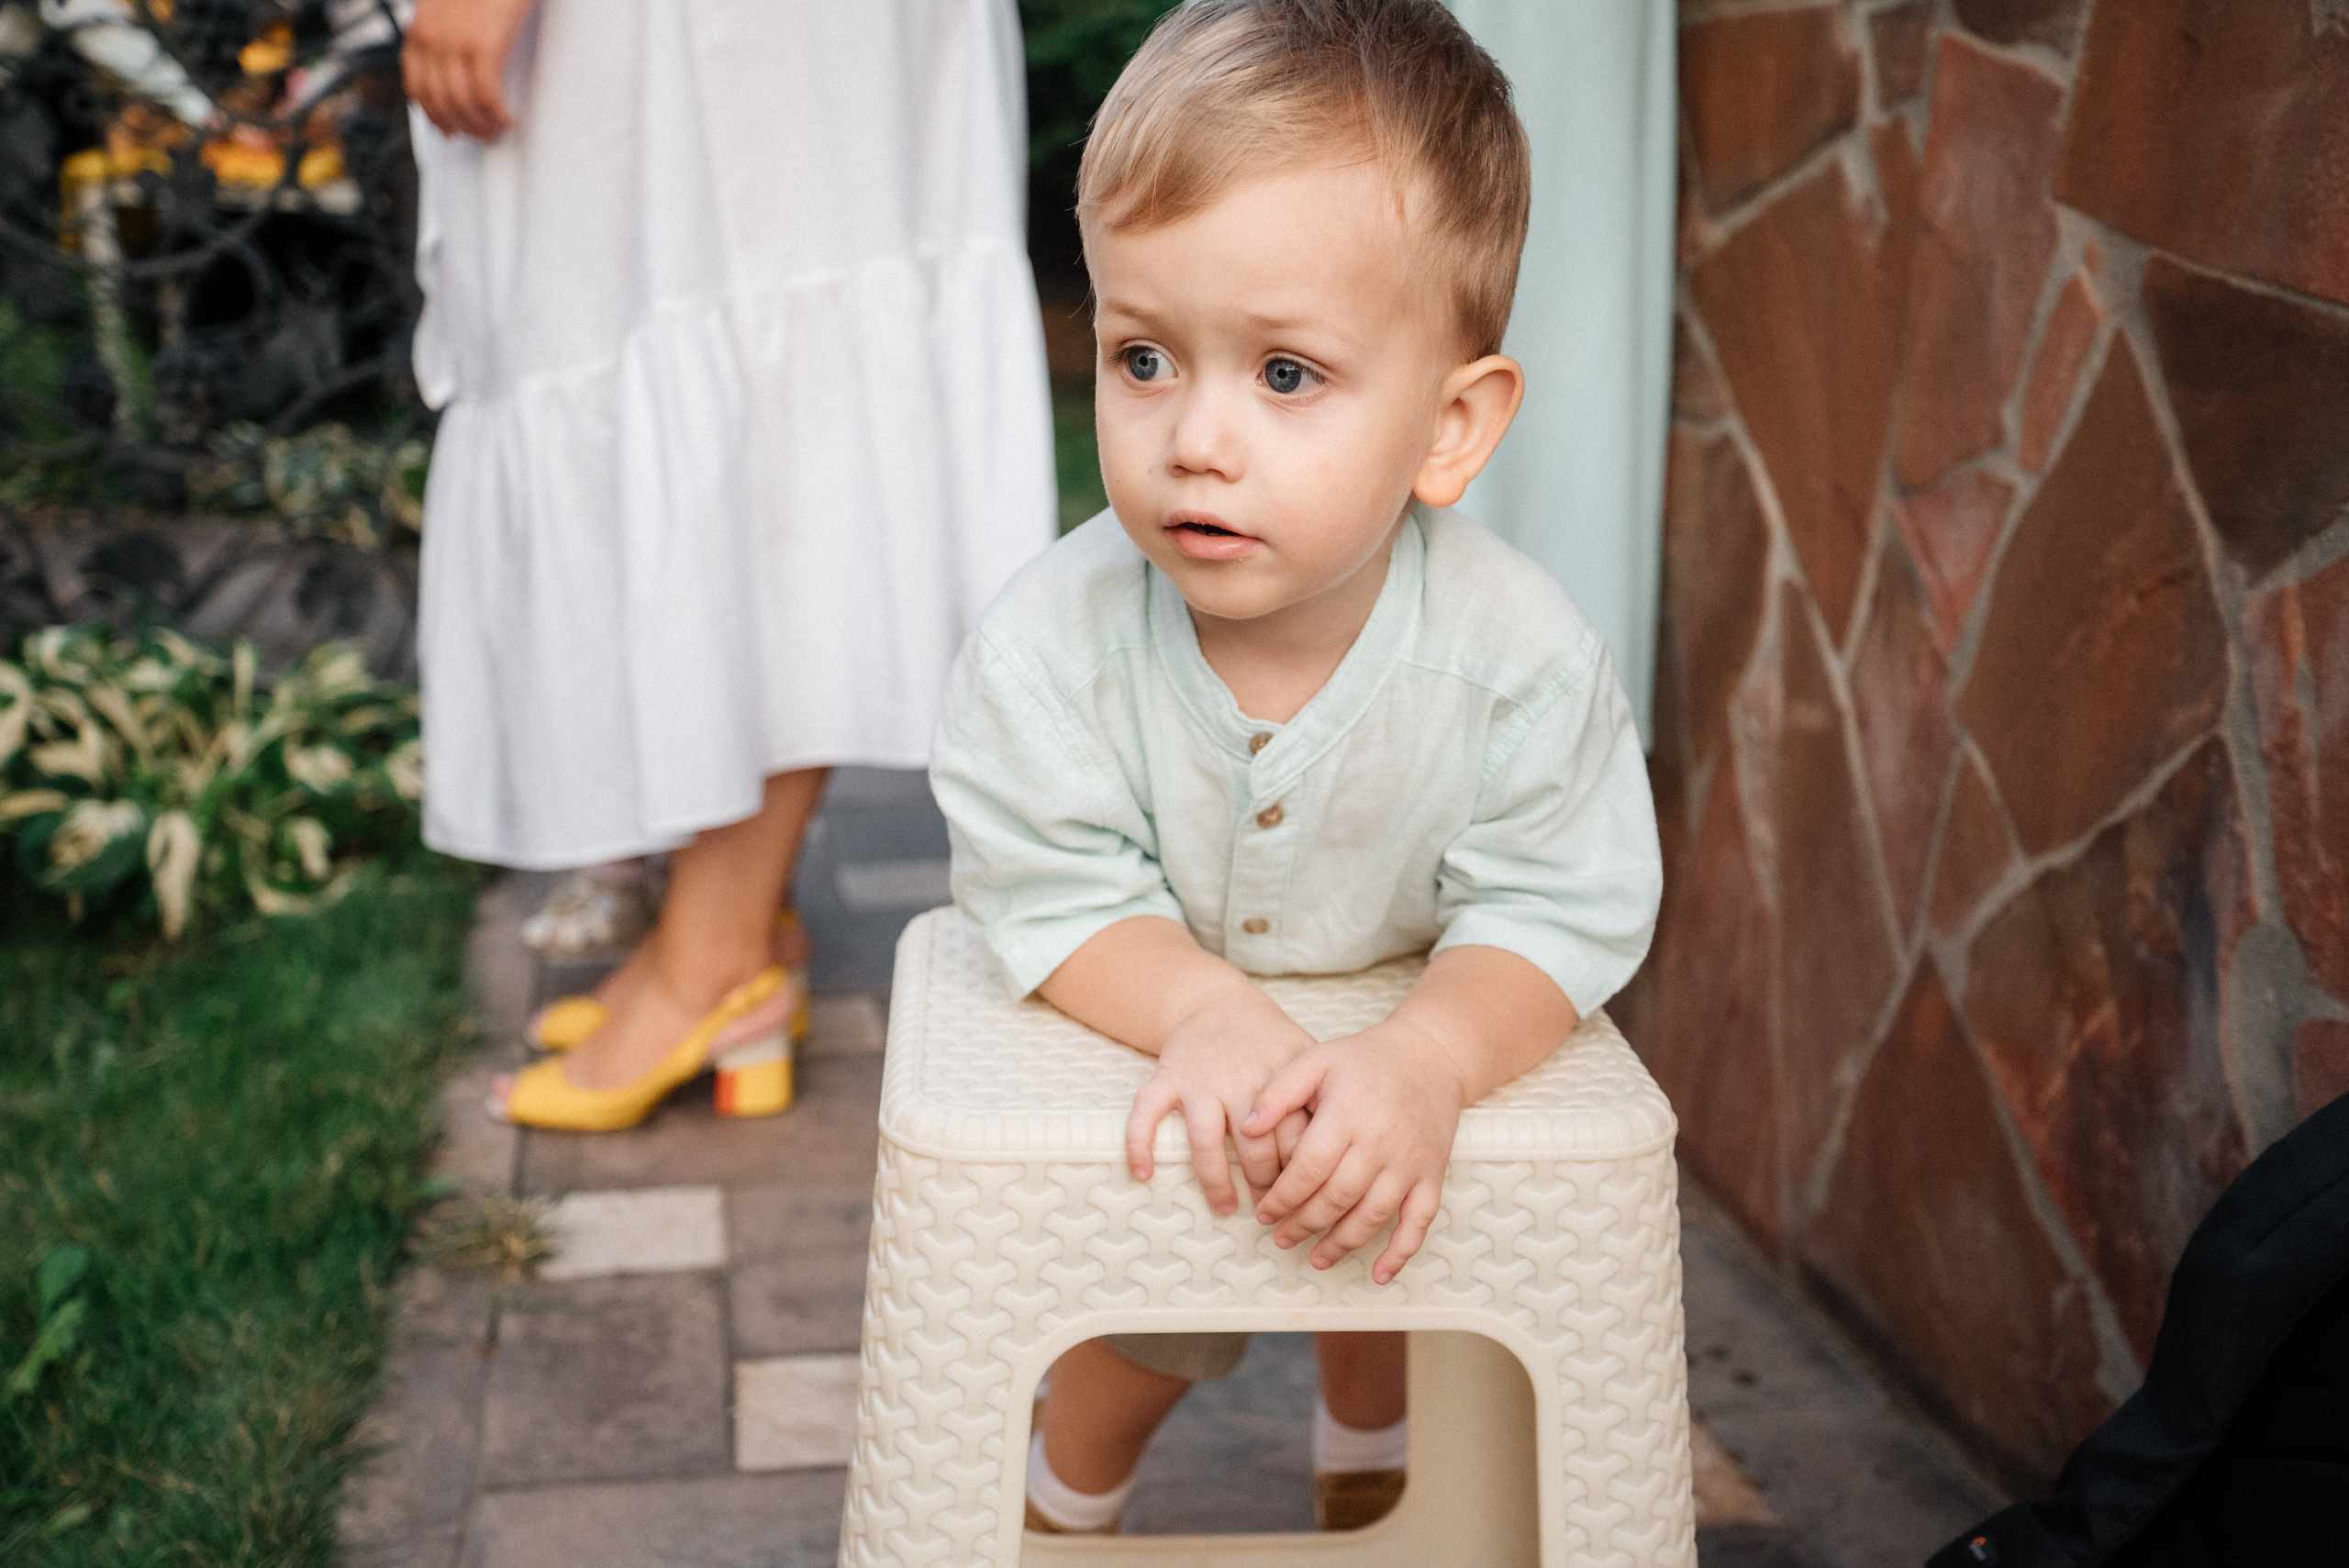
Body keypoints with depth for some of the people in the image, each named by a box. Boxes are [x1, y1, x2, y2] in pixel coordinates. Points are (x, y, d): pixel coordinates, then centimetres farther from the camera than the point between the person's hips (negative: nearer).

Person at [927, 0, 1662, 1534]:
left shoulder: (1519, 653, -34)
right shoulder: (1055, 643, -33)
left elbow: (1557, 917, -28)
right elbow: (1057, 896, -26)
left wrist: (1426, 1061, -48)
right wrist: (1211, 1009, -45)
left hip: (1398, 1074, 1)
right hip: (1136, 1062, 0)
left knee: (1386, 1276, 24)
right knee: (1134, 1324, 17)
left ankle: (1366, 1465, 57)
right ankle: (1066, 1498, 51)